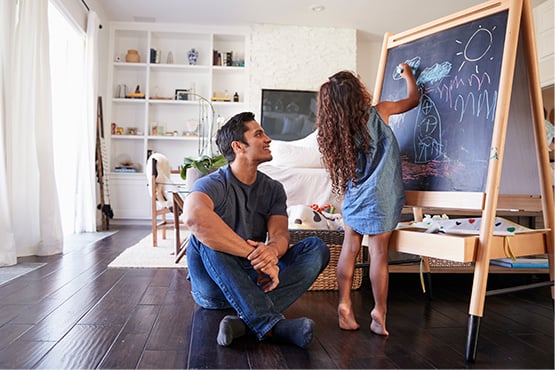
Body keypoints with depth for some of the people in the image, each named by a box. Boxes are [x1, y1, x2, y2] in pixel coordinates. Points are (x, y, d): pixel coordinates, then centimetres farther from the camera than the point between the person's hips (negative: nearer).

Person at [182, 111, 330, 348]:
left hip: (255, 280, 5)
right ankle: (273, 324, -38)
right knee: (206, 236, -32)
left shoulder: (273, 189, 6)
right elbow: (194, 216, -38)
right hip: (214, 287, -4)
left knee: (316, 247, -13)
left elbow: (280, 233, -11)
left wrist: (272, 249, -37)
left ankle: (245, 321, -33)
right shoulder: (213, 184, -13)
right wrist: (253, 254, -38)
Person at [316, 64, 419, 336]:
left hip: (353, 197, 4)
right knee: (379, 253, 2)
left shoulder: (336, 129, 3)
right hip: (378, 198, -4)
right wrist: (408, 73, 25)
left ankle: (344, 306, 15)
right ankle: (379, 313, 11)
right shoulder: (378, 112, -6)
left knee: (349, 249, 10)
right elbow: (414, 99, 10)